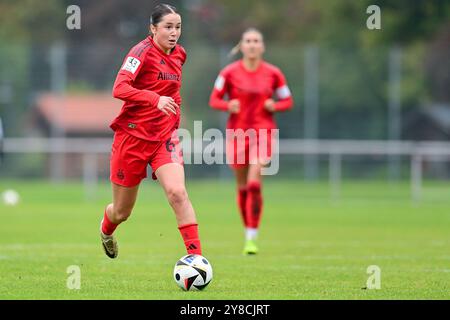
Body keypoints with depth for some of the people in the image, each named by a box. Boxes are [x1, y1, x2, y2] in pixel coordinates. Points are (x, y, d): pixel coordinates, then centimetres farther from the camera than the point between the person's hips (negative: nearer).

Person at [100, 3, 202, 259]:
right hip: (133, 135, -4)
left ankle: (196, 256, -24)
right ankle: (106, 231, 47)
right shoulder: (143, 51, -14)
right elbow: (120, 89, -28)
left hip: (164, 135, 4)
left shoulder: (179, 54, 6)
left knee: (177, 192, -23)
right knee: (122, 212, 10)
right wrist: (156, 99, -40)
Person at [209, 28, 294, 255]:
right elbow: (214, 99, 4)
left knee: (254, 183, -17)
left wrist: (275, 106, -10)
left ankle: (252, 238, -14)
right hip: (237, 132, 1)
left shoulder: (273, 73, 1)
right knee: (242, 186, 8)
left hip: (263, 133, -1)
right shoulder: (229, 72, -1)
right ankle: (248, 231, 26)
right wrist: (228, 105, -16)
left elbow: (288, 101, 11)